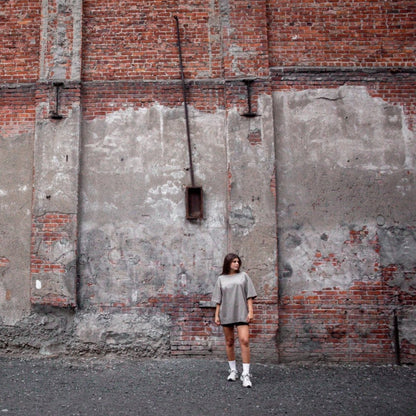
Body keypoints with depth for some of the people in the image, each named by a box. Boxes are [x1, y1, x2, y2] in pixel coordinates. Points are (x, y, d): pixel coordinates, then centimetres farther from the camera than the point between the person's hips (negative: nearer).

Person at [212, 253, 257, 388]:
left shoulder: (243, 276, 7)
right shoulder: (221, 279, 9)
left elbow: (249, 295, 4)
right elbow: (218, 300, 10)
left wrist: (250, 311, -5)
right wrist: (216, 315, 5)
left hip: (241, 313, -2)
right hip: (226, 314, 2)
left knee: (244, 341, -13)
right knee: (229, 342, 10)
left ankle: (246, 374, -10)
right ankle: (233, 370, 24)